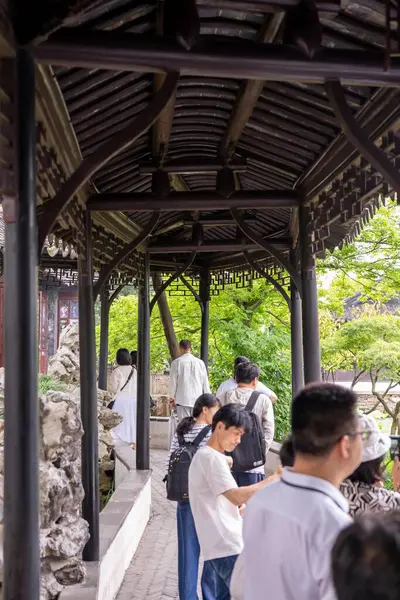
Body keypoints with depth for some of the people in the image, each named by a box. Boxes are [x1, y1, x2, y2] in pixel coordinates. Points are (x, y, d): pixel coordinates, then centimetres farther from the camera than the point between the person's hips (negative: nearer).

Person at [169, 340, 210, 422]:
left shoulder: (177, 362, -2)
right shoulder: (200, 362, 3)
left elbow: (173, 382, 2)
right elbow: (205, 383, 7)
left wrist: (172, 398, 13)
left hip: (182, 400, -2)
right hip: (198, 400, 2)